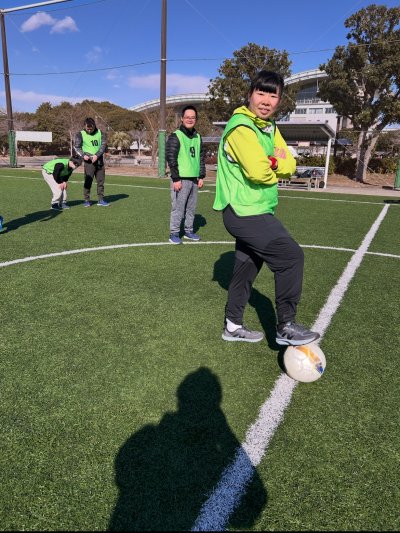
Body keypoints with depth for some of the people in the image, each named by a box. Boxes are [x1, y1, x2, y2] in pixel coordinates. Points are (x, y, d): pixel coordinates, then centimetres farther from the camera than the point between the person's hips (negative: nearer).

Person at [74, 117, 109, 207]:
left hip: (99, 160, 3)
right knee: (88, 180, -4)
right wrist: (83, 155, -18)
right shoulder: (80, 134, -1)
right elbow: (76, 147, 0)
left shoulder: (100, 133, 4)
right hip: (89, 160, -3)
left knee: (101, 181, 5)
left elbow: (104, 145, -2)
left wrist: (97, 155, -16)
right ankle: (86, 200, 4)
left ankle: (101, 200, 13)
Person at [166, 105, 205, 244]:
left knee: (191, 207, 11)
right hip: (181, 179, -6)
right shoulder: (175, 136, -5)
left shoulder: (198, 137, 14)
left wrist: (201, 176, 11)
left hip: (194, 179, 6)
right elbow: (171, 158, -10)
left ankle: (189, 231, 23)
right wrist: (176, 179, -15)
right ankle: (174, 234, 5)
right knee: (178, 207, -4)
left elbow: (202, 157, 18)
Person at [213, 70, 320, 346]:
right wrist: (276, 166, -4)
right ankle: (286, 327, 1)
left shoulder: (270, 127, 14)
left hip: (252, 212, 9)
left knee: (247, 266, 14)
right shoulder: (241, 127, -15)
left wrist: (272, 162, -13)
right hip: (245, 212, -9)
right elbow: (260, 172, -25)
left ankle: (233, 326, 27)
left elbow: (290, 165, 7)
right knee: (292, 256, -10)